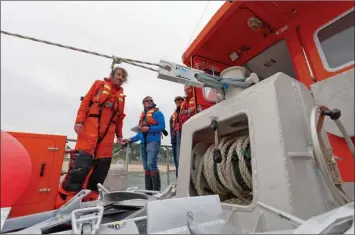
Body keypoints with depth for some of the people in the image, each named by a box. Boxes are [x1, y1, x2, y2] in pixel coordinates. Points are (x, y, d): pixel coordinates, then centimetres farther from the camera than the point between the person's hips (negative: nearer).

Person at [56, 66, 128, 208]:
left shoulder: (121, 96, 20)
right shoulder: (99, 84, 12)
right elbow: (85, 102, 3)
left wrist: (119, 135, 16)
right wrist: (79, 121, -8)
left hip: (108, 131, 4)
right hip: (91, 125, -4)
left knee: (102, 164, 1)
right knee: (81, 161, -12)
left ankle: (91, 198, 11)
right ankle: (64, 198, -2)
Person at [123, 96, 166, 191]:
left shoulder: (157, 113, 5)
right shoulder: (142, 115, 24)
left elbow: (162, 127, -8)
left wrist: (149, 129, -16)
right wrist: (131, 140, 12)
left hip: (153, 141, -7)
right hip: (143, 143, 7)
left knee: (151, 164, -19)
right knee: (146, 167, 5)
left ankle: (156, 189, -13)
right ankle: (148, 190, 11)